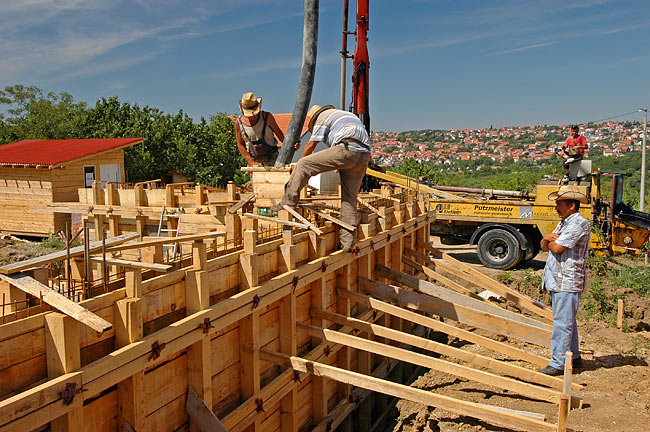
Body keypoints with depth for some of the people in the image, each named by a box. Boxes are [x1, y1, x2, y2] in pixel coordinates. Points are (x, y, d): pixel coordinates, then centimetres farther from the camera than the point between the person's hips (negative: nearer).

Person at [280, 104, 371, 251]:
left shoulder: (323, 116, 15)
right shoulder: (346, 115, 39)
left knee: (304, 165, 0)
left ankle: (287, 203, 0)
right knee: (349, 198, 9)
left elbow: (311, 145, 14)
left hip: (347, 150, -8)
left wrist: (300, 162, 30)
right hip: (364, 155, 8)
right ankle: (347, 243, 9)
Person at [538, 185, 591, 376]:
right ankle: (573, 357, 30)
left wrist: (550, 241, 0)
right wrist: (547, 239, -7)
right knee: (568, 321, 18)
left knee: (562, 322, -7)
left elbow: (558, 248, -22)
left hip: (567, 282, -10)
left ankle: (558, 363, -3)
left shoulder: (579, 224, -14)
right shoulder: (564, 223, 18)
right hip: (559, 280, 10)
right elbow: (545, 246, 15)